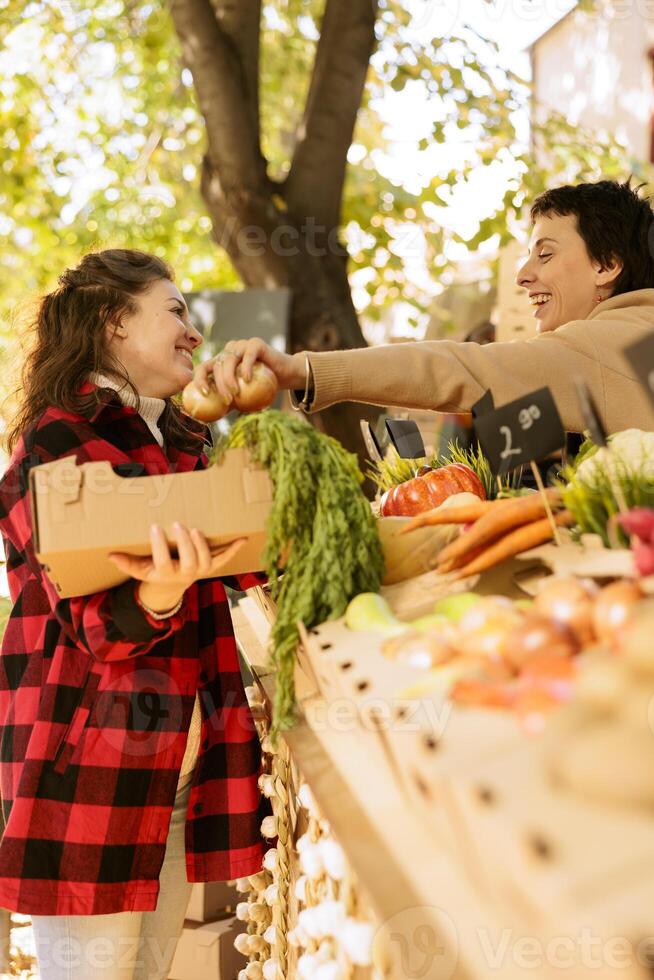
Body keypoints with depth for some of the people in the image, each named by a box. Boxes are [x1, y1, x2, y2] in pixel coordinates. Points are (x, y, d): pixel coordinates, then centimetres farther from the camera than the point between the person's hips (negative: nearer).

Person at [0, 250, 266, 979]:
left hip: (180, 764, 8)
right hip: (89, 760, -7)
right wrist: (158, 596, -37)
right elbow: (96, 623, -16)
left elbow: (244, 561, 17)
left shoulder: (183, 444, 15)